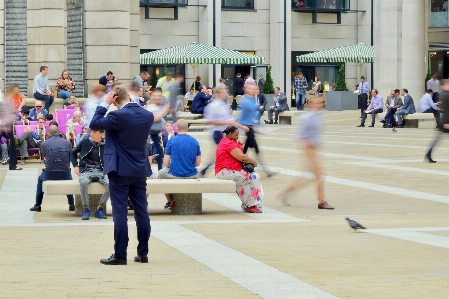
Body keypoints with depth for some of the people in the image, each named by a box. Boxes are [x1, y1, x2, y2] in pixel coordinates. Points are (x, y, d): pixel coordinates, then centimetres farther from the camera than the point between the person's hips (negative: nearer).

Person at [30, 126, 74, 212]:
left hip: (49, 175, -1)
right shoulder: (67, 143, 2)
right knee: (69, 178, 37)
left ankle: (37, 205, 35)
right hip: (65, 175, 1)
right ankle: (72, 205, 38)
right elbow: (69, 159, 9)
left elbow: (44, 159, 12)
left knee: (40, 179, 33)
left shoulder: (44, 144, -1)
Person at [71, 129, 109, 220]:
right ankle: (86, 209, -23)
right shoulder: (85, 142, 3)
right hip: (86, 171, -1)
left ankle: (100, 209, -17)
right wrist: (75, 166, 5)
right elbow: (73, 153, 18)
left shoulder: (105, 145, 2)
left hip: (100, 172, 1)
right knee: (83, 183, -38)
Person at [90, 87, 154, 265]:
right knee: (141, 212, 9)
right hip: (141, 170, 6)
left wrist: (104, 105, -3)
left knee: (120, 213, -4)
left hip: (120, 170, -6)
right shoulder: (147, 115, 3)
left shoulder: (118, 115, -17)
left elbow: (94, 124, -9)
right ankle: (143, 253, 12)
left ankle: (120, 255, -3)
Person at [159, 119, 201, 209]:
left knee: (161, 173, 32)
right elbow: (198, 163, 3)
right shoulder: (195, 142, -1)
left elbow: (166, 163, -7)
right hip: (191, 175, 2)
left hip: (174, 175, -2)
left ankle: (170, 201, 31)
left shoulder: (171, 141, -8)